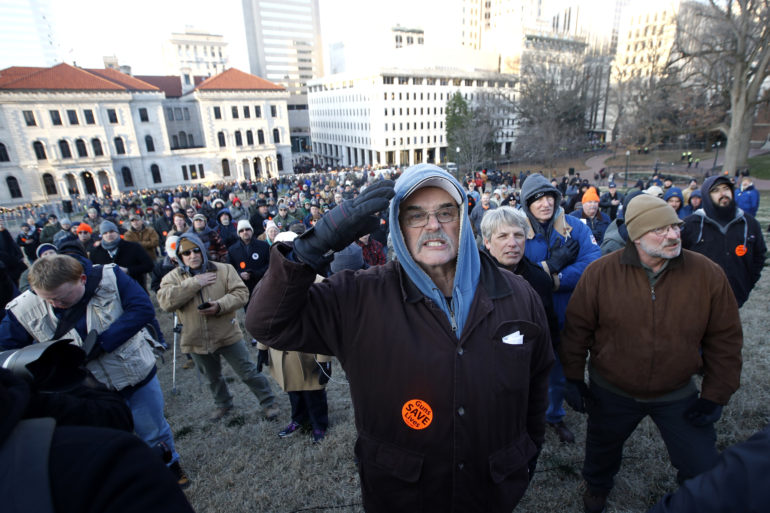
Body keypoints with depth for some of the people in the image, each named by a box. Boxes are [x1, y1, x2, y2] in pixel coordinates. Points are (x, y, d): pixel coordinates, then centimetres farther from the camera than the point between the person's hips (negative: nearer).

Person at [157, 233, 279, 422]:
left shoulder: (224, 269, -5)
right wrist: (195, 283, -21)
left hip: (228, 335, -2)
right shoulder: (173, 277, -2)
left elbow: (241, 293, -12)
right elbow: (165, 302, -20)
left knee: (249, 373, 4)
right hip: (197, 340, 3)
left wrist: (220, 305, -28)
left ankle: (268, 402, 24)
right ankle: (223, 404, 49)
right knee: (213, 378, 24)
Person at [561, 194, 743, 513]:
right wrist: (573, 378, -6)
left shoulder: (707, 274, -13)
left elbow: (725, 338, -3)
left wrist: (715, 395, -2)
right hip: (611, 392, 0)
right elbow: (577, 328, -9)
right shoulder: (601, 273, -17)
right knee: (602, 451, 23)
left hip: (678, 395, 1)